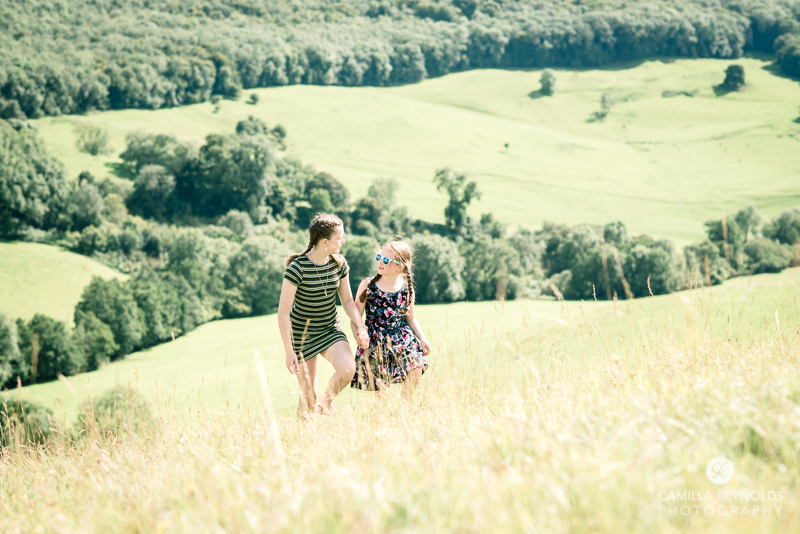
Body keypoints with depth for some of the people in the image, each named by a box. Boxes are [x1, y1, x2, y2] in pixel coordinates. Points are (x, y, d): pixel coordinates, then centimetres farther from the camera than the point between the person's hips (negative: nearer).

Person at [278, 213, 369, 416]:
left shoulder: (339, 264, -3)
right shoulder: (297, 268, -21)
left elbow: (347, 300, 8)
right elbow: (283, 311, -19)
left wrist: (361, 326, -9)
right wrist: (289, 351, -22)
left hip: (331, 329, 4)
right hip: (302, 333, -4)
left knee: (348, 369, -23)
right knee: (308, 397, -4)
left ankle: (325, 405, 4)